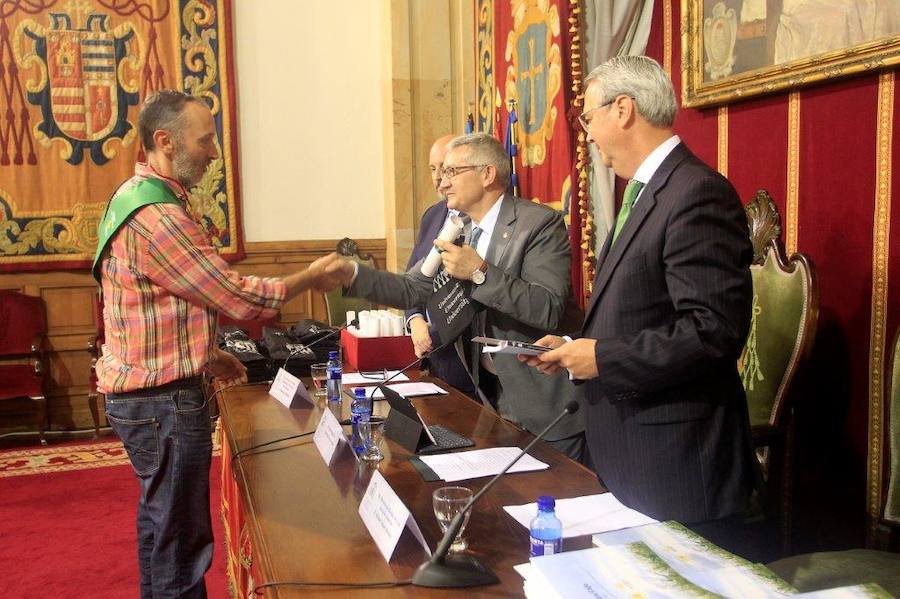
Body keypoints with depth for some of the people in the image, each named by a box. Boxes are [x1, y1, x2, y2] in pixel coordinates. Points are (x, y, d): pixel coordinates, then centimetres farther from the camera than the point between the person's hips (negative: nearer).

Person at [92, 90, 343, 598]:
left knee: (160, 519, 23)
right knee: (181, 542, 0)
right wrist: (313, 278, -8)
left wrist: (203, 356, 14)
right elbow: (238, 298, -21)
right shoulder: (157, 217, -23)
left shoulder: (136, 196, 11)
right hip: (164, 401, -11)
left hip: (144, 390, 11)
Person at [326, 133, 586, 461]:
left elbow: (550, 310, -25)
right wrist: (352, 274, -7)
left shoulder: (539, 222, -15)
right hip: (493, 396, 7)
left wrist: (480, 273, -30)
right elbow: (411, 288, 7)